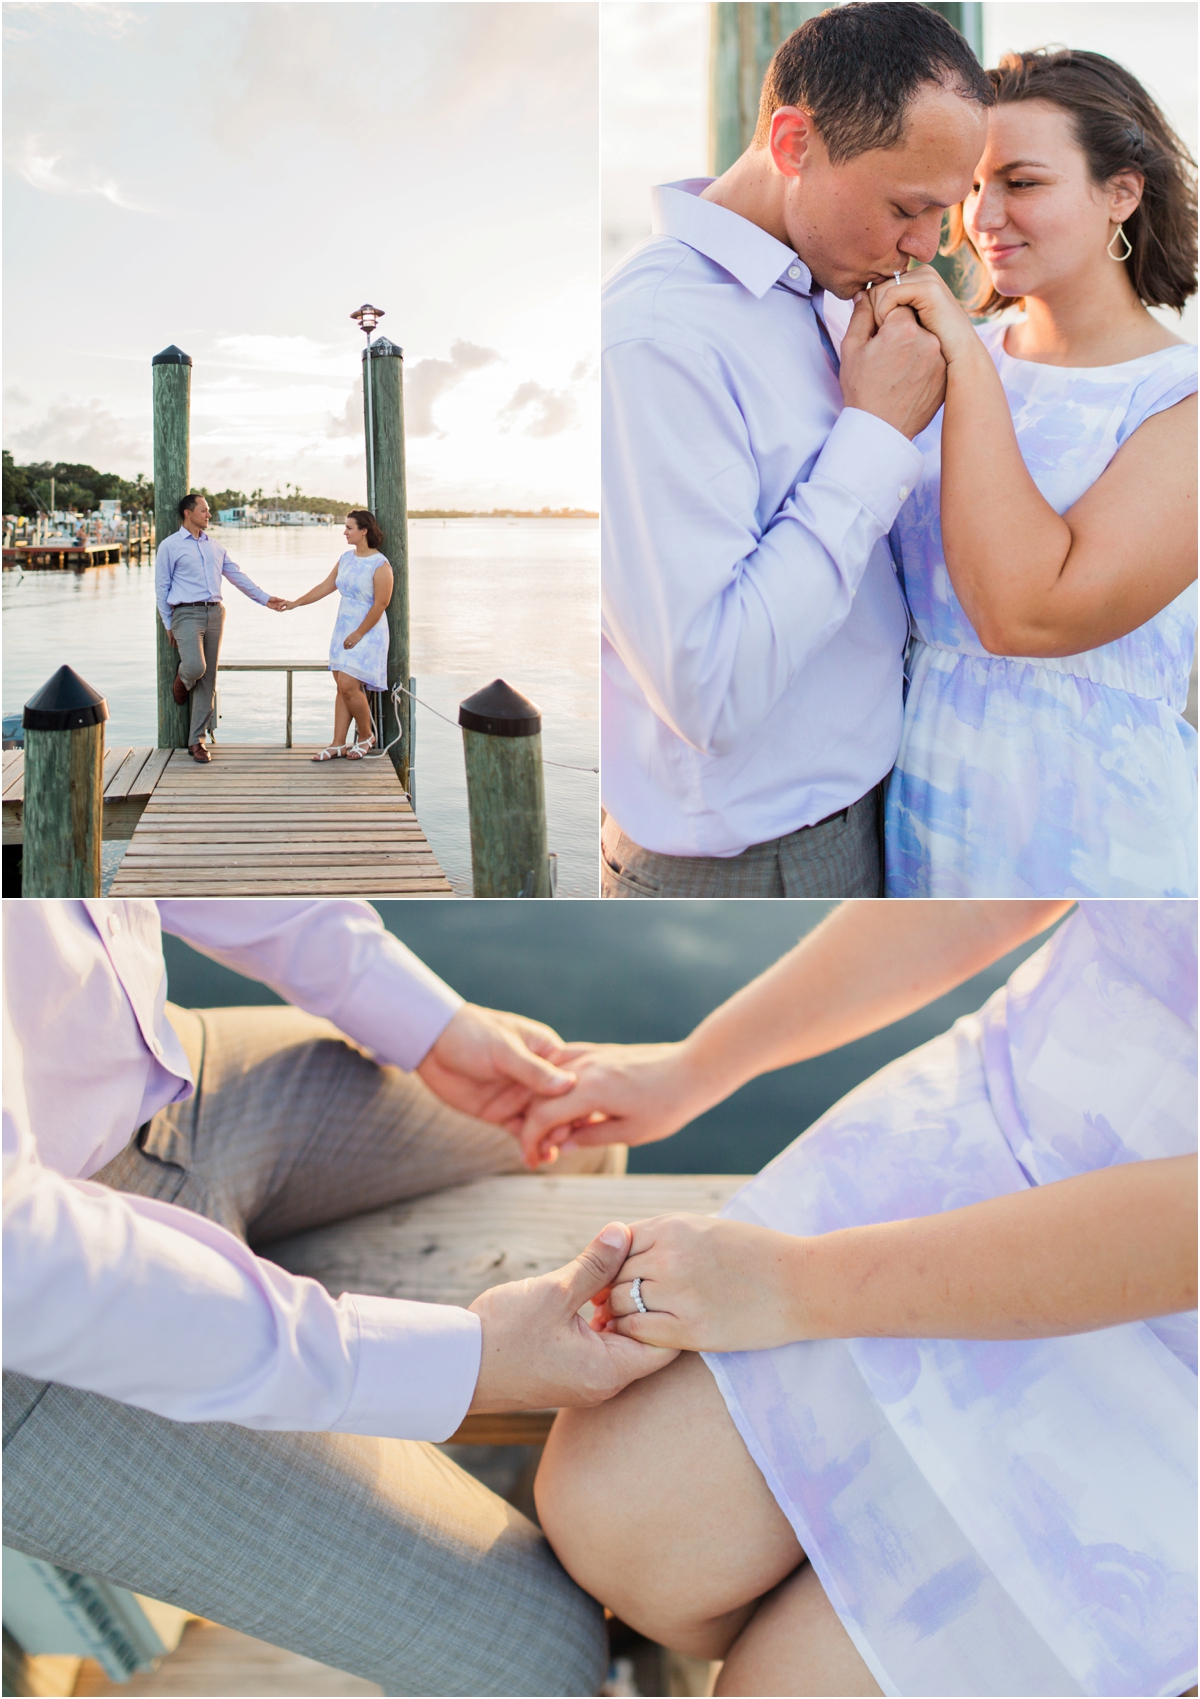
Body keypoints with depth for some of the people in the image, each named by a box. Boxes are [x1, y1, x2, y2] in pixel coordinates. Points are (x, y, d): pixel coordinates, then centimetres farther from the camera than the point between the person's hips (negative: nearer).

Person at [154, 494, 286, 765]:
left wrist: (265, 599, 15)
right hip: (186, 613, -5)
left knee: (207, 680, 2)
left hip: (214, 613, 5)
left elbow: (237, 575, 22)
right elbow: (161, 588, 3)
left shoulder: (214, 546, 18)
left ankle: (196, 741, 8)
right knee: (195, 666, -26)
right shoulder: (170, 546, 2)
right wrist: (168, 625, 0)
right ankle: (181, 677, 14)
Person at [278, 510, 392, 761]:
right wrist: (295, 603, 18)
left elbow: (381, 604, -16)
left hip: (367, 633, -7)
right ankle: (339, 743, 9)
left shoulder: (379, 565, -13)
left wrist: (359, 634, -15)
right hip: (343, 629, 7)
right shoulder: (346, 558, 10)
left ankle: (366, 736, 8)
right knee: (343, 688, 6)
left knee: (348, 686, -13)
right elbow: (325, 587, 17)